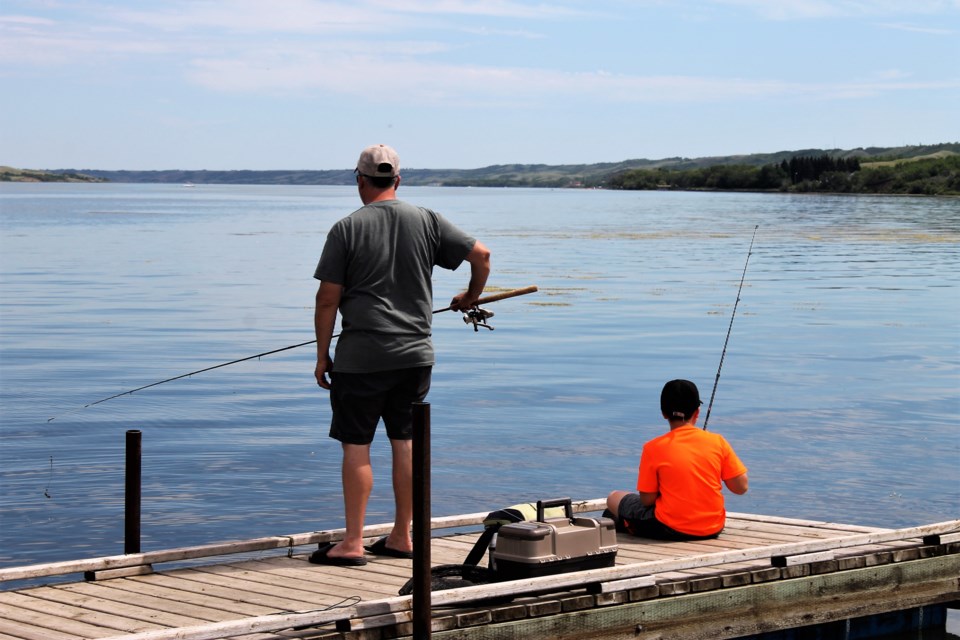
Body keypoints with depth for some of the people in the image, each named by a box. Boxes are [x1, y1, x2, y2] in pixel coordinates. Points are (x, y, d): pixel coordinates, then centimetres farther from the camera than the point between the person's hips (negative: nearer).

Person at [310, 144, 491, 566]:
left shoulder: (347, 229, -5)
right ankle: (401, 538, 17)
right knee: (405, 443, 10)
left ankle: (352, 543, 2)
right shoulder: (426, 221, 4)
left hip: (361, 356, -4)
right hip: (415, 353, 4)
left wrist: (322, 354, 3)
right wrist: (471, 297, 23)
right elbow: (480, 254, 4)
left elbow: (328, 299, -6)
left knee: (355, 445, 1)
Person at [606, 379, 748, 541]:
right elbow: (741, 487, -2)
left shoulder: (653, 448, -10)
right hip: (713, 529, 3)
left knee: (614, 498, 17)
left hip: (671, 530, -3)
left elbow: (647, 500, -8)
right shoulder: (718, 442, -5)